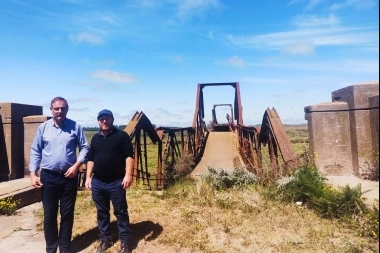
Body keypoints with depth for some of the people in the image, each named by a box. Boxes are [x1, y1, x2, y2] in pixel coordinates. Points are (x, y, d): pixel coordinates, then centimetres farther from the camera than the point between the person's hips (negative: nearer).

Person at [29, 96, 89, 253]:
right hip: (48, 177, 1)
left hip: (69, 177, -1)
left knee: (67, 214, 10)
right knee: (49, 214, 10)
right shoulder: (43, 128, 1)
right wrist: (33, 174, -1)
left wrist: (77, 165, -13)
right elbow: (35, 151, 5)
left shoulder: (75, 127, -3)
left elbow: (85, 148, 1)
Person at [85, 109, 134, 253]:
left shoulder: (122, 136, -4)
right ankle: (105, 239, 31)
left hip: (116, 182, -5)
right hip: (98, 182, 5)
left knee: (121, 212, 4)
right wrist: (88, 177, 10)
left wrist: (128, 175, -19)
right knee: (102, 213, 15)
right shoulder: (95, 138, 13)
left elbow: (129, 156, -9)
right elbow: (90, 159, 17)